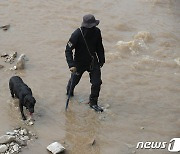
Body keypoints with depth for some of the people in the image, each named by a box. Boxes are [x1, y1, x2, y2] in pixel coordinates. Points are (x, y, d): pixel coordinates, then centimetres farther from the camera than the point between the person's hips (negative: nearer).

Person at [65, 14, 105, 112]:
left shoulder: (96, 32, -11)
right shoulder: (77, 34, -26)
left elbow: (99, 47, 7)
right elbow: (68, 50, -22)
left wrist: (101, 59, 15)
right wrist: (71, 65, -30)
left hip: (93, 62, 3)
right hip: (79, 62, -3)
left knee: (97, 83, -4)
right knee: (74, 80, 18)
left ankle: (93, 103, 17)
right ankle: (69, 90, 54)